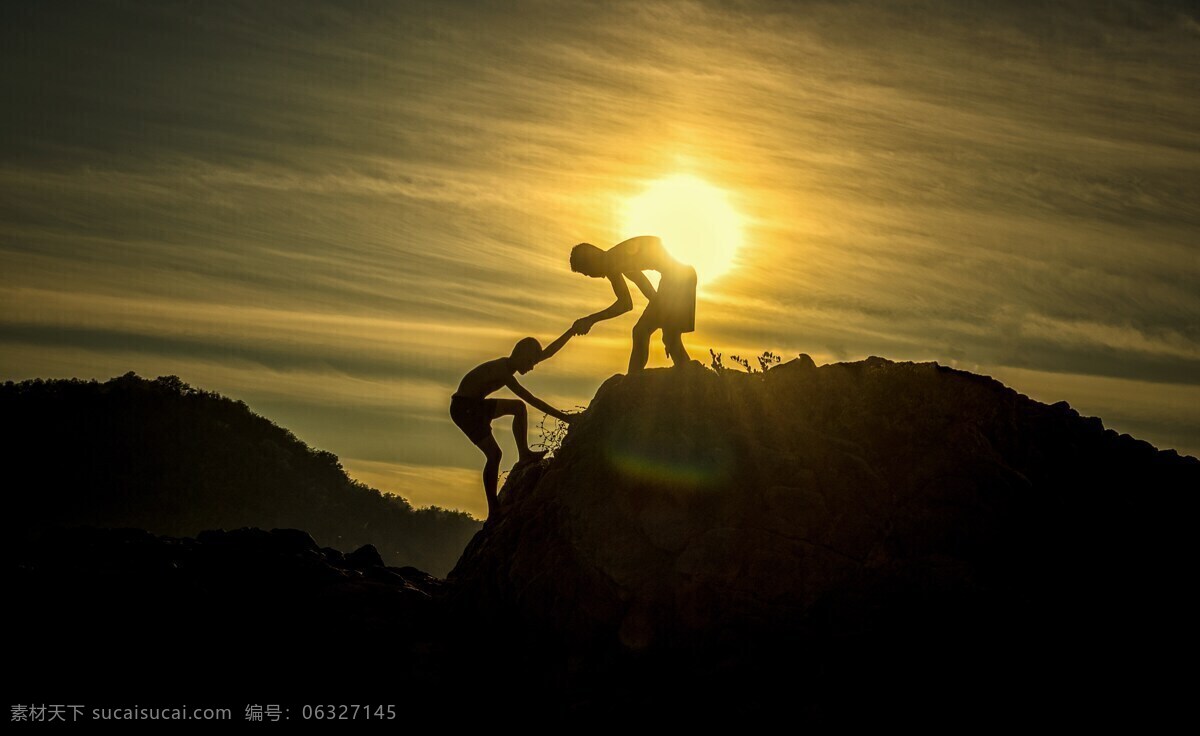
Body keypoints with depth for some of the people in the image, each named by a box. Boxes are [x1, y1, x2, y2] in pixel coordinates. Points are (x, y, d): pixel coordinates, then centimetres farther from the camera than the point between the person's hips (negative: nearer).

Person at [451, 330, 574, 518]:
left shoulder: (507, 365, 4)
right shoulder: (502, 372, -24)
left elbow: (548, 352, 10)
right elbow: (532, 400, -27)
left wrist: (572, 331, 8)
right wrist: (562, 417, -26)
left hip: (476, 405, 10)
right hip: (464, 409, -10)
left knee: (519, 407, 14)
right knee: (494, 454, -14)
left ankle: (524, 455, 7)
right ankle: (493, 511, -9)